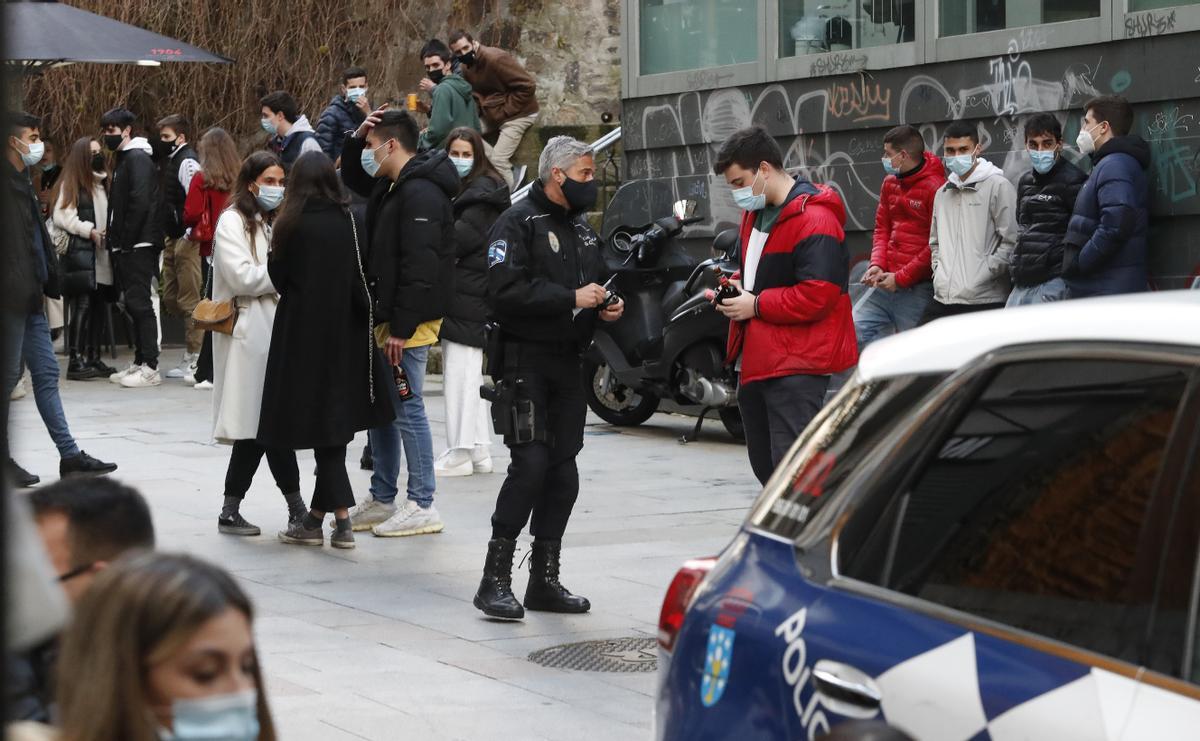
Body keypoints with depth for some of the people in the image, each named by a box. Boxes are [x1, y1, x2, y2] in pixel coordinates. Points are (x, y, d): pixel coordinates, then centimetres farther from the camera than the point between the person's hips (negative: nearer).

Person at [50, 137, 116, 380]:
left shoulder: (102, 182, 17)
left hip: (101, 253, 7)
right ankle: (76, 361, -10)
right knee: (82, 305, -10)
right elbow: (61, 217, -9)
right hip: (81, 251, -7)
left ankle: (93, 358, 14)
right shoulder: (71, 184, -2)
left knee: (99, 305, 7)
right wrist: (88, 230, -15)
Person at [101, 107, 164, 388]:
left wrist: (125, 239, -18)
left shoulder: (137, 159, -10)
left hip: (138, 246, -10)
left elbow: (140, 203, -20)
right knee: (134, 304, 12)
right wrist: (113, 235, 12)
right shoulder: (124, 159, 20)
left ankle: (150, 368, -10)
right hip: (127, 248, 10)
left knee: (139, 303, -10)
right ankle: (139, 363, 16)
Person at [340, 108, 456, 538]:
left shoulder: (420, 193, -18)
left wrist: (401, 328, -24)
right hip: (386, 318, 10)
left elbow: (420, 266, -24)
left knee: (408, 410, -6)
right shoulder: (391, 187, 14)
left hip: (410, 322, -10)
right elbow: (352, 179, 36)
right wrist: (356, 139, 15)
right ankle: (382, 501, 23)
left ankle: (423, 506, -1)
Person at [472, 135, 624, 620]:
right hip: (526, 360, -8)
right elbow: (506, 293, -20)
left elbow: (594, 284, 32)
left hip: (569, 363, 8)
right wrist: (571, 298, -20)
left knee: (563, 471, 7)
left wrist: (608, 306, 9)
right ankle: (495, 581, -10)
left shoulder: (582, 228, 19)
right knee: (531, 464, -16)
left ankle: (544, 580, 15)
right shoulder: (518, 223, -8)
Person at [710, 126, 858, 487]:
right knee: (765, 466, 18)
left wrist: (757, 305, -18)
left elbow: (818, 294, -24)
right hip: (755, 362, 10)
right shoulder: (755, 212, 15)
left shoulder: (813, 219, -16)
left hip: (795, 366, -10)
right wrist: (737, 286, 7)